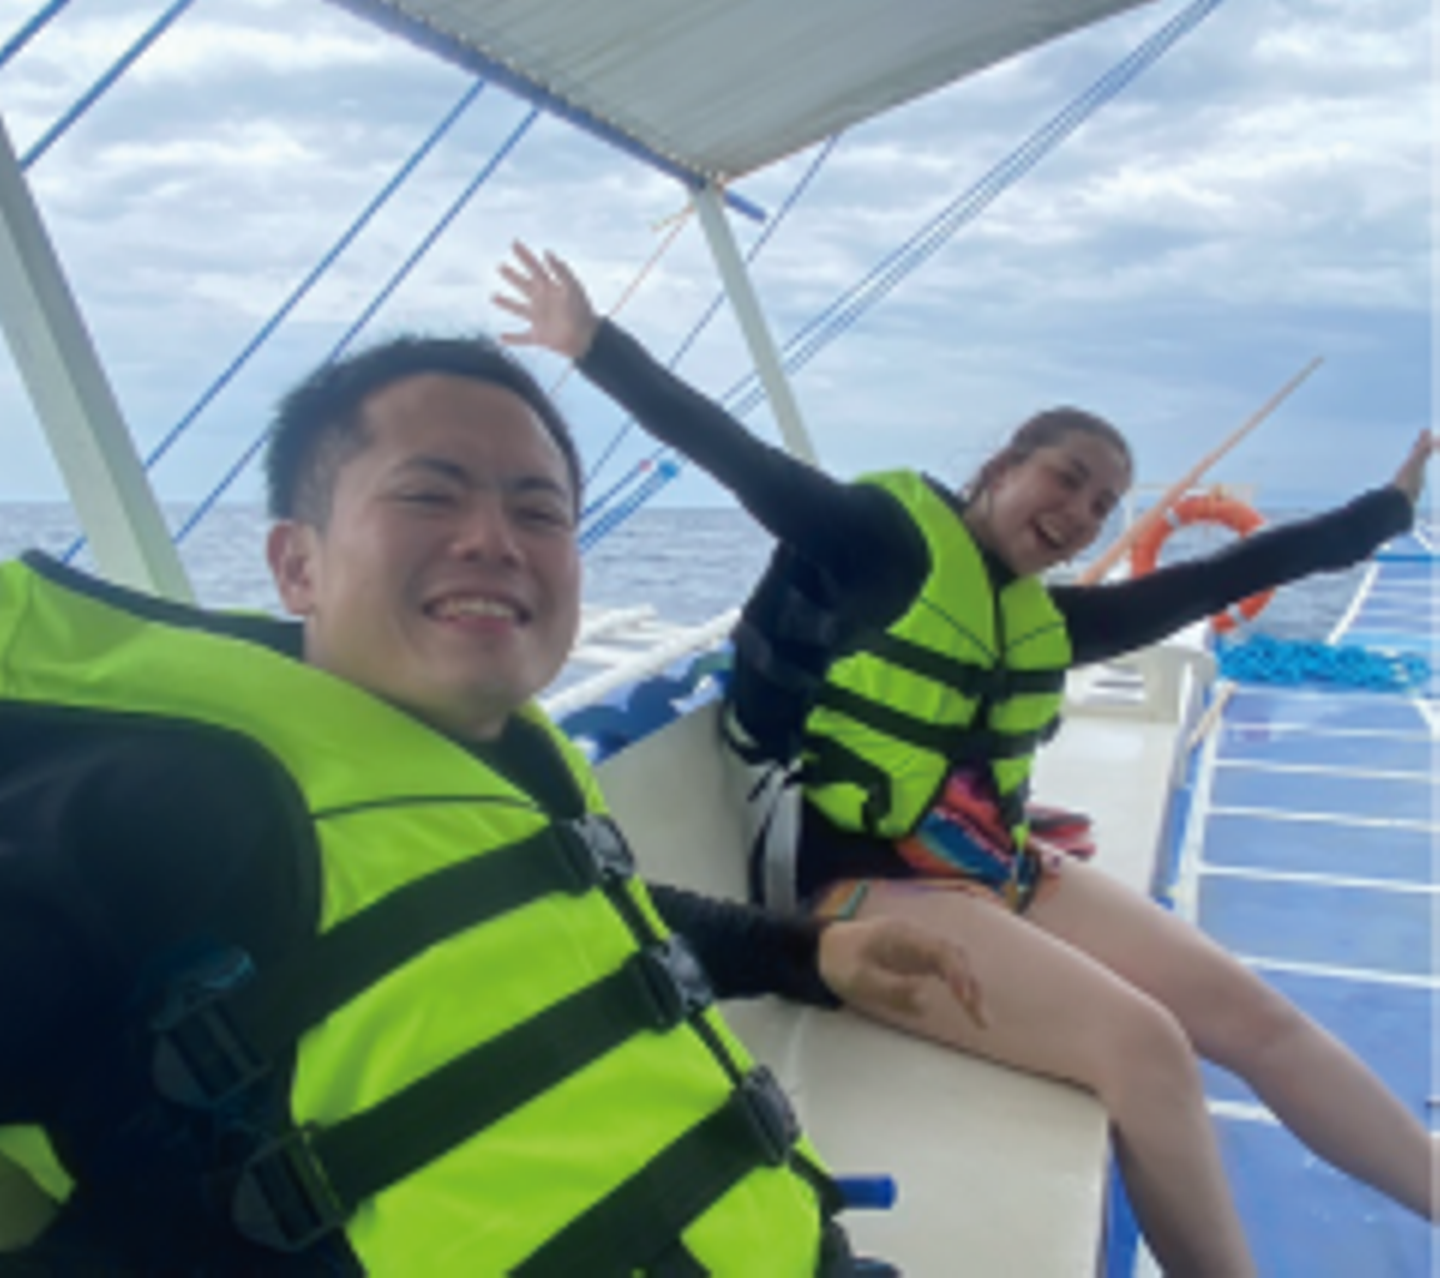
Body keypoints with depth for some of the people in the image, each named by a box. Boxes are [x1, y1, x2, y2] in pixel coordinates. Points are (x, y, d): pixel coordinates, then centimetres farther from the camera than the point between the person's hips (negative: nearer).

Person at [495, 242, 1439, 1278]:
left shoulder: (1044, 621, 11)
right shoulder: (883, 534, -6)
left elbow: (1218, 579, 18)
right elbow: (731, 453, -14)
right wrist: (594, 344, -23)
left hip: (1000, 872, 8)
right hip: (870, 884, -8)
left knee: (1247, 1008, 3)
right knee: (1144, 1044, -19)